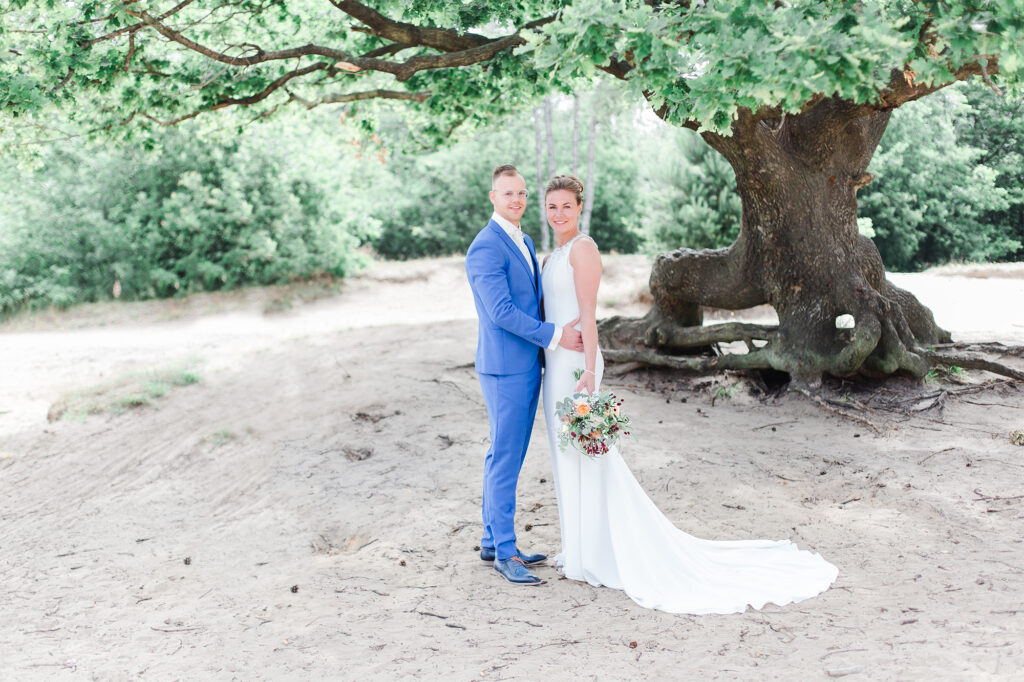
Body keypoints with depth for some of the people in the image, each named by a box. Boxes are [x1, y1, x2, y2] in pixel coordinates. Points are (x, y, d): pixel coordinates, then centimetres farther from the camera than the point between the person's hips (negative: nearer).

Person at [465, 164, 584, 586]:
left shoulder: (525, 243, 16)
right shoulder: (486, 248, -15)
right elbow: (501, 311, -21)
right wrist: (554, 336, -18)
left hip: (528, 366, 9)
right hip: (505, 368, -9)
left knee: (507, 457, 15)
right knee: (505, 459, -3)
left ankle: (492, 541, 25)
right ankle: (505, 553, 6)